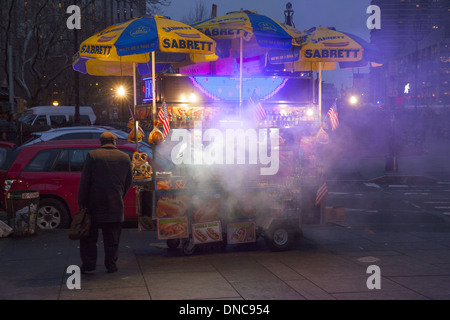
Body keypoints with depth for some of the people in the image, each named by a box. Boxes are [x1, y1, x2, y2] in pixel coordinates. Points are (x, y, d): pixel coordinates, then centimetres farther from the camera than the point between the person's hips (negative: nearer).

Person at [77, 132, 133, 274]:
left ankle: (88, 265, 8)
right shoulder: (125, 157, 4)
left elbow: (84, 181, -6)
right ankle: (111, 265, 12)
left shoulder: (92, 155, -5)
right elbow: (128, 181, 11)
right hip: (115, 204, 2)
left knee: (89, 236, 9)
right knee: (112, 238, 10)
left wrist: (81, 201, -1)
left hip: (95, 203, -2)